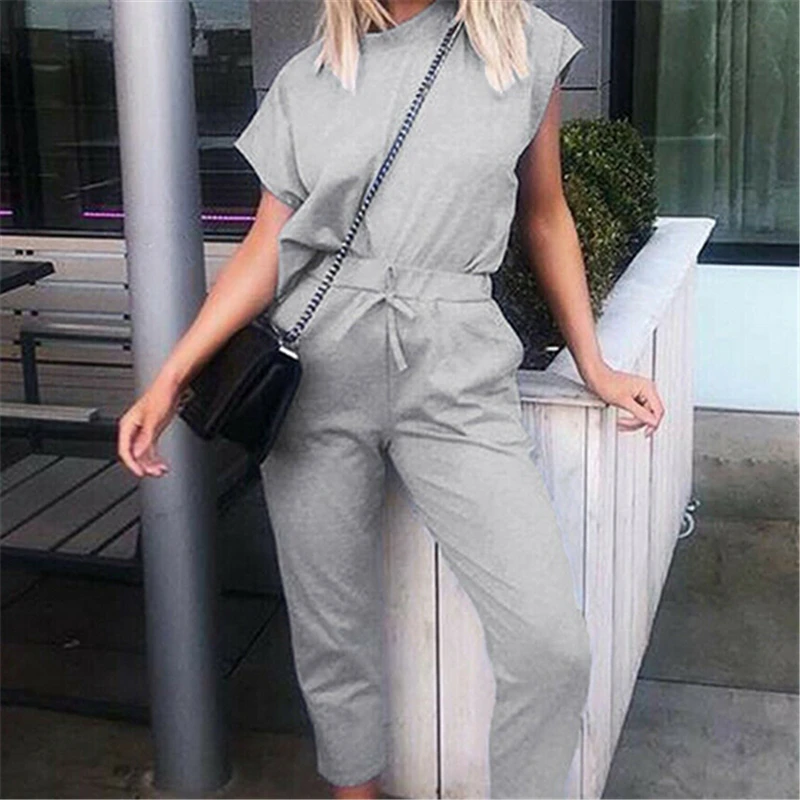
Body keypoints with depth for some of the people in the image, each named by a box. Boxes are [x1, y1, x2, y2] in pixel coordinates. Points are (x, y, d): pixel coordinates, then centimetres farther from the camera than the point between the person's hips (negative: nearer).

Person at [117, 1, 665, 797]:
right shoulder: (306, 78, 7)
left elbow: (545, 216, 14)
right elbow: (266, 246, 5)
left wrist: (594, 365, 14)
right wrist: (169, 378, -4)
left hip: (455, 374, -1)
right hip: (315, 373, 1)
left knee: (551, 643, -11)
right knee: (332, 631, 9)